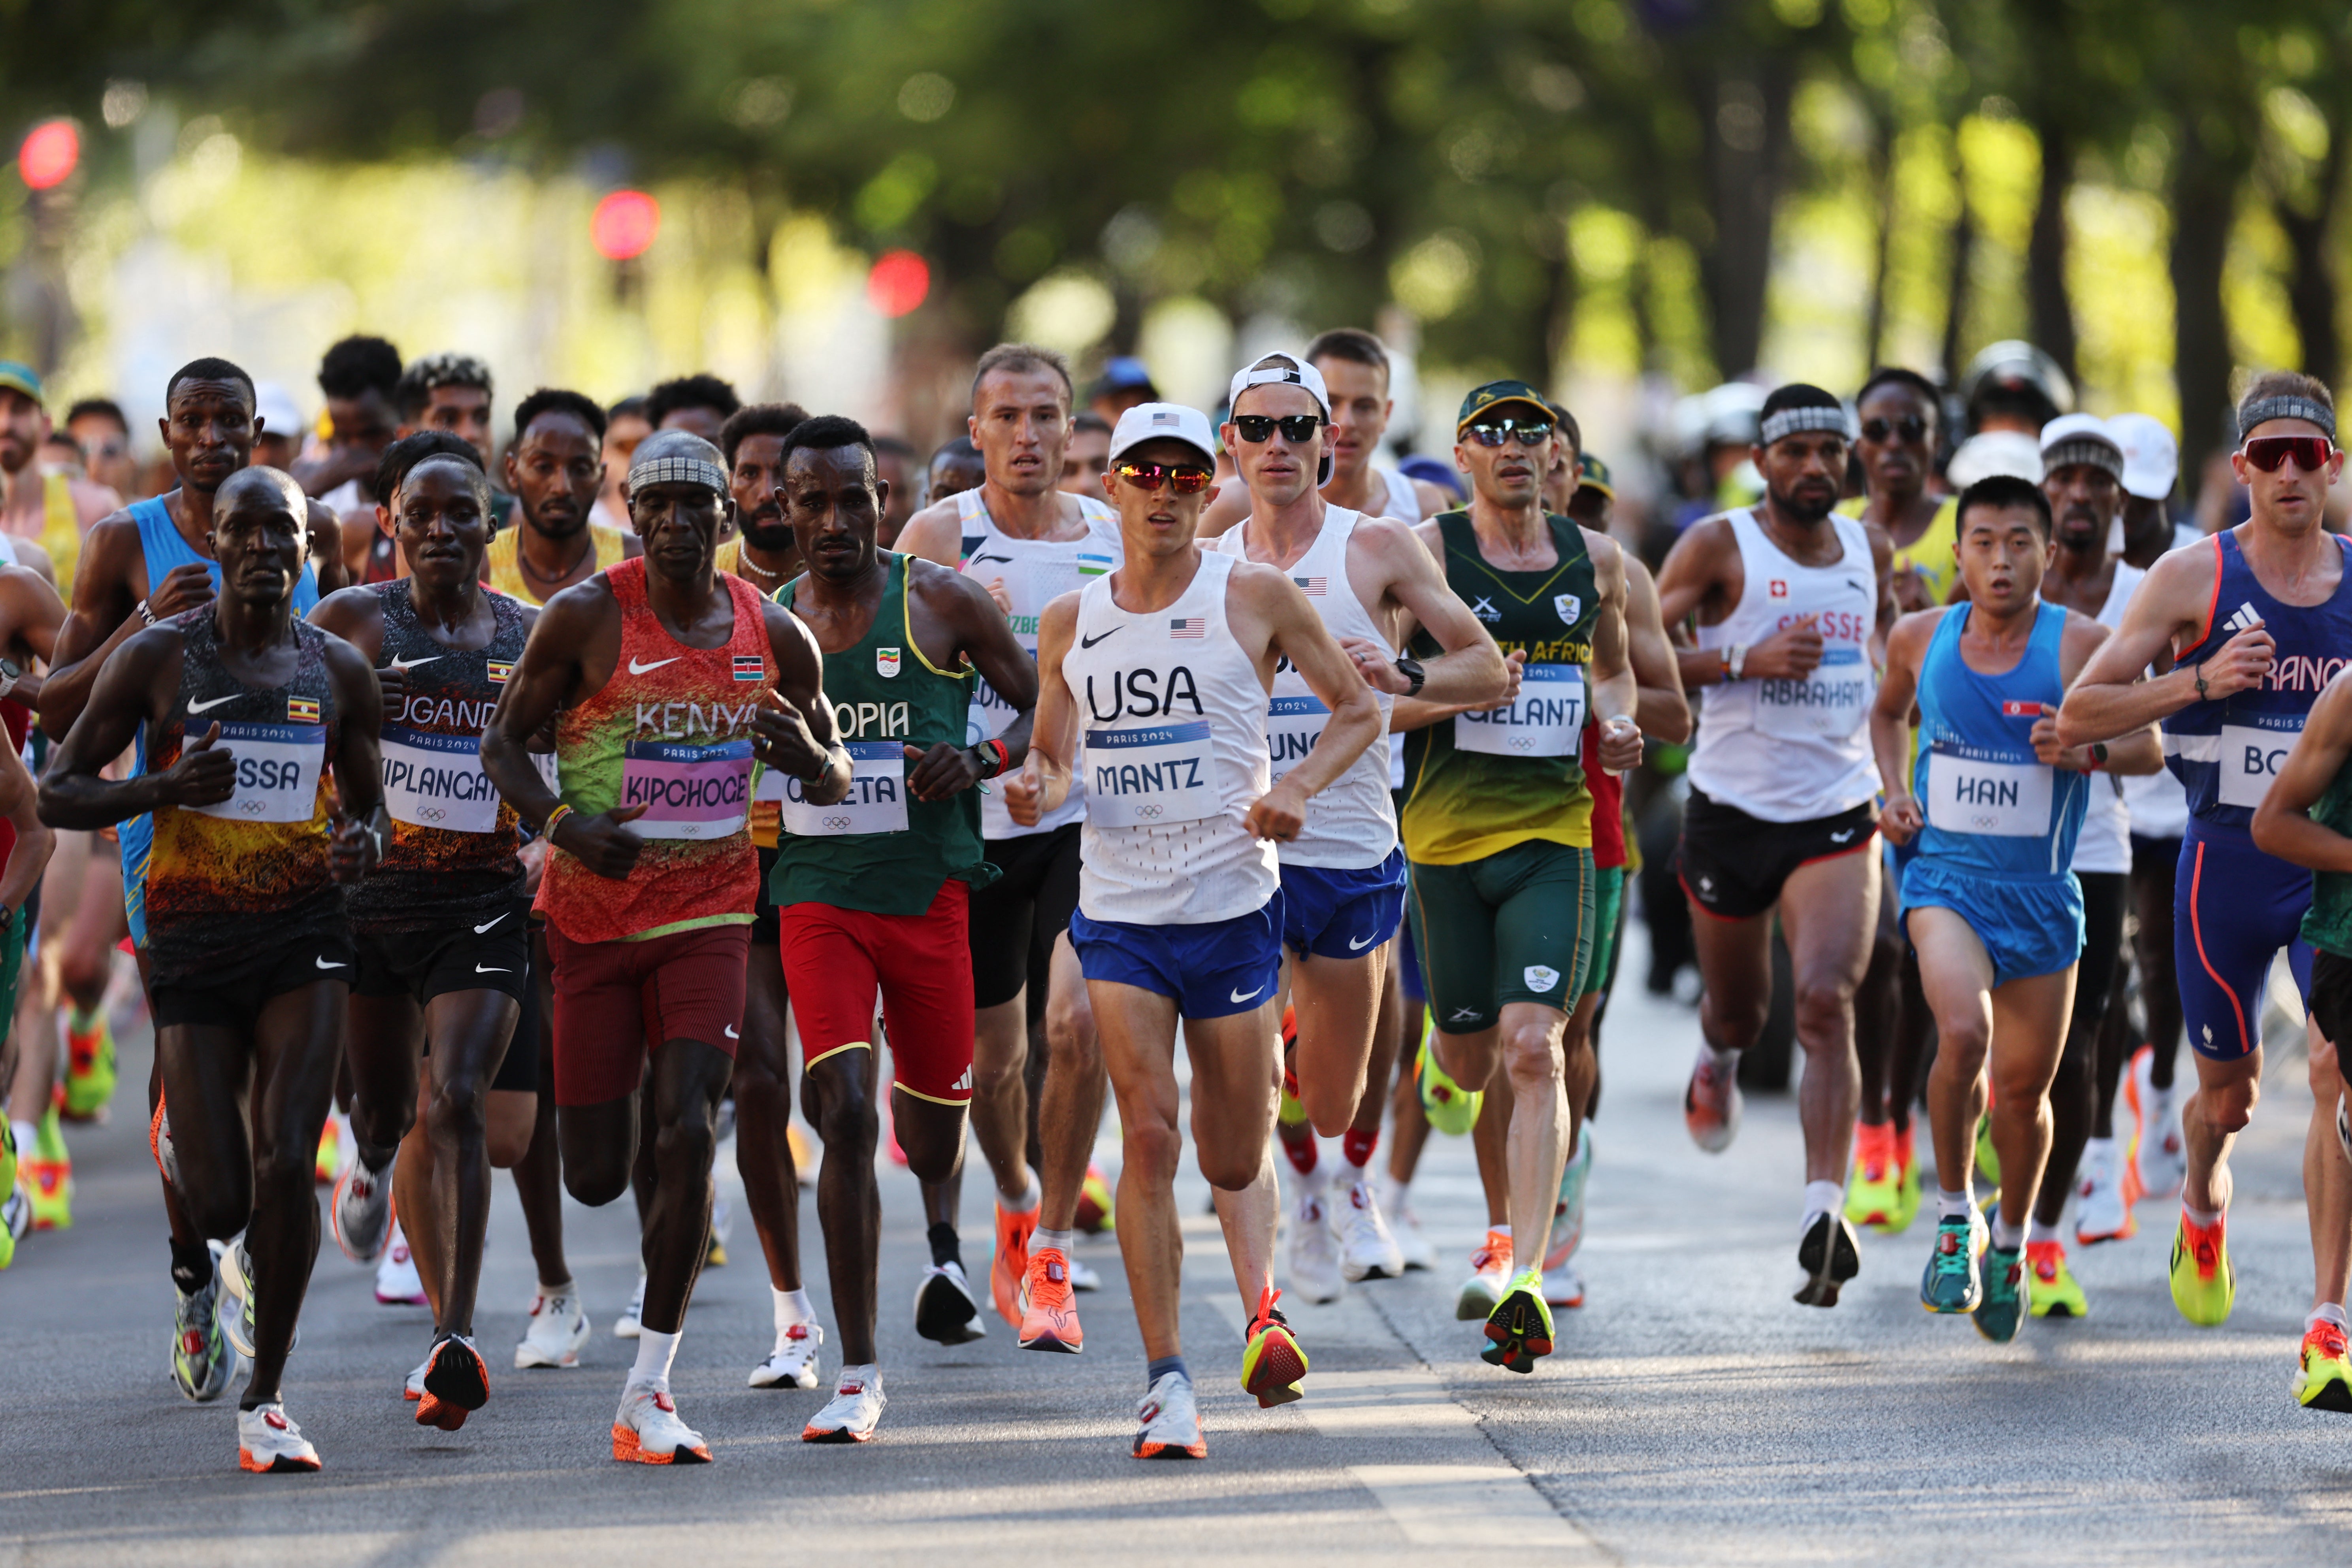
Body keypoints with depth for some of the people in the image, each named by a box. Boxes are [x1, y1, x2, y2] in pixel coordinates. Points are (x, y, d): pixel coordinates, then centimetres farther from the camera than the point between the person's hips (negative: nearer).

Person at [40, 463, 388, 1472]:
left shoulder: (339, 671, 6)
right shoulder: (157, 658, -2)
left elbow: (366, 798, 19)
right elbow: (57, 795, -1)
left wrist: (366, 841, -5)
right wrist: (165, 787, -18)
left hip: (304, 936, 1)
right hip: (193, 937, -1)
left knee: (285, 1166, -16)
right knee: (217, 1200, -3)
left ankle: (265, 1402, -4)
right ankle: (238, 1252, 38)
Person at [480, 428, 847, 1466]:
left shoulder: (774, 637, 3)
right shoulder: (585, 619, -6)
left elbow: (835, 774, 15)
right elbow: (504, 742, 0)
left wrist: (809, 757, -10)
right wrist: (564, 824, -18)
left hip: (709, 912, 1)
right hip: (593, 913, -1)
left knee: (689, 1135, -16)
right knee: (595, 1177, 3)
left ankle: (648, 1392, -10)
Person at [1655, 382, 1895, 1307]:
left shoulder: (1870, 551, 7)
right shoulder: (1719, 547, -6)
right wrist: (1746, 659, -23)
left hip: (1838, 814, 1)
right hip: (1733, 809, -1)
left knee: (1827, 1003, -18)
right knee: (1739, 1010, 15)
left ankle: (1824, 1211, -25)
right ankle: (1718, 1057, 55)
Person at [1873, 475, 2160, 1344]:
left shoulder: (2082, 644, -8)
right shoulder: (1920, 637, 0)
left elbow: (2149, 748, -3)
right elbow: (1889, 712, 22)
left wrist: (2086, 752, -24)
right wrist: (1894, 790, 5)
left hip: (2042, 892, 0)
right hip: (1946, 876, 0)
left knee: (2024, 1087, 10)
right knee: (1963, 1033, -27)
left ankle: (2010, 1241, 38)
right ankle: (1953, 1219, -6)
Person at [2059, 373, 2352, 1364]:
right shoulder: (2193, 578, -5)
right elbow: (2077, 717, -7)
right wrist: (2198, 682, -19)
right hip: (2228, 862, -1)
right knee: (2229, 1095, 13)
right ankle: (2203, 1211, 48)